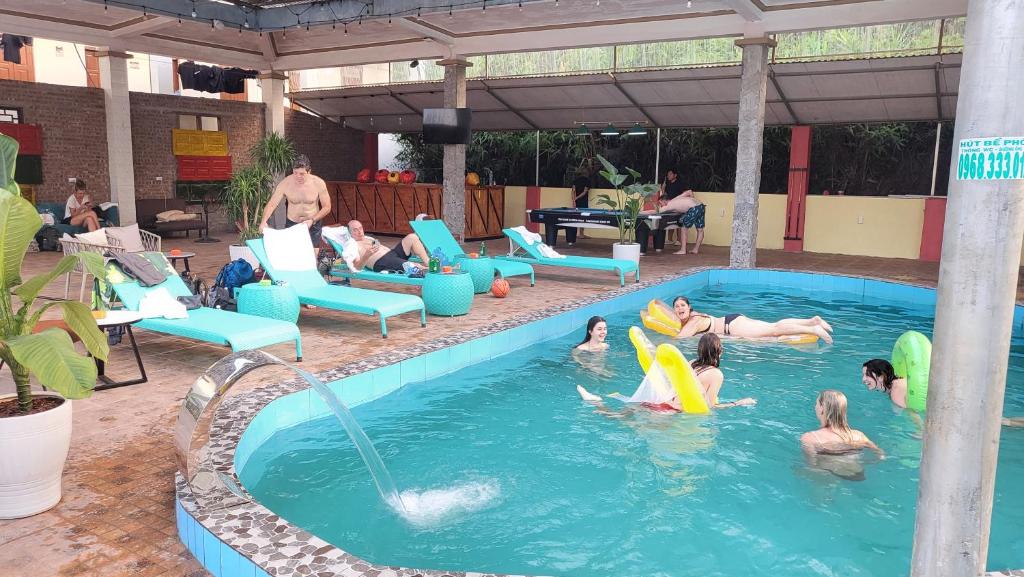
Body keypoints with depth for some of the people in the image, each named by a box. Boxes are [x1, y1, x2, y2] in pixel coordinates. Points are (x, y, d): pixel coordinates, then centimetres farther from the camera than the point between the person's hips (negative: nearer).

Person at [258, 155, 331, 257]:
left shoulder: (318, 183, -16)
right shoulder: (286, 183, -15)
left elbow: (327, 207, -8)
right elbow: (271, 204, -15)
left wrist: (312, 220, -20)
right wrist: (264, 221, -32)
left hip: (313, 225, -1)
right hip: (292, 224, 1)